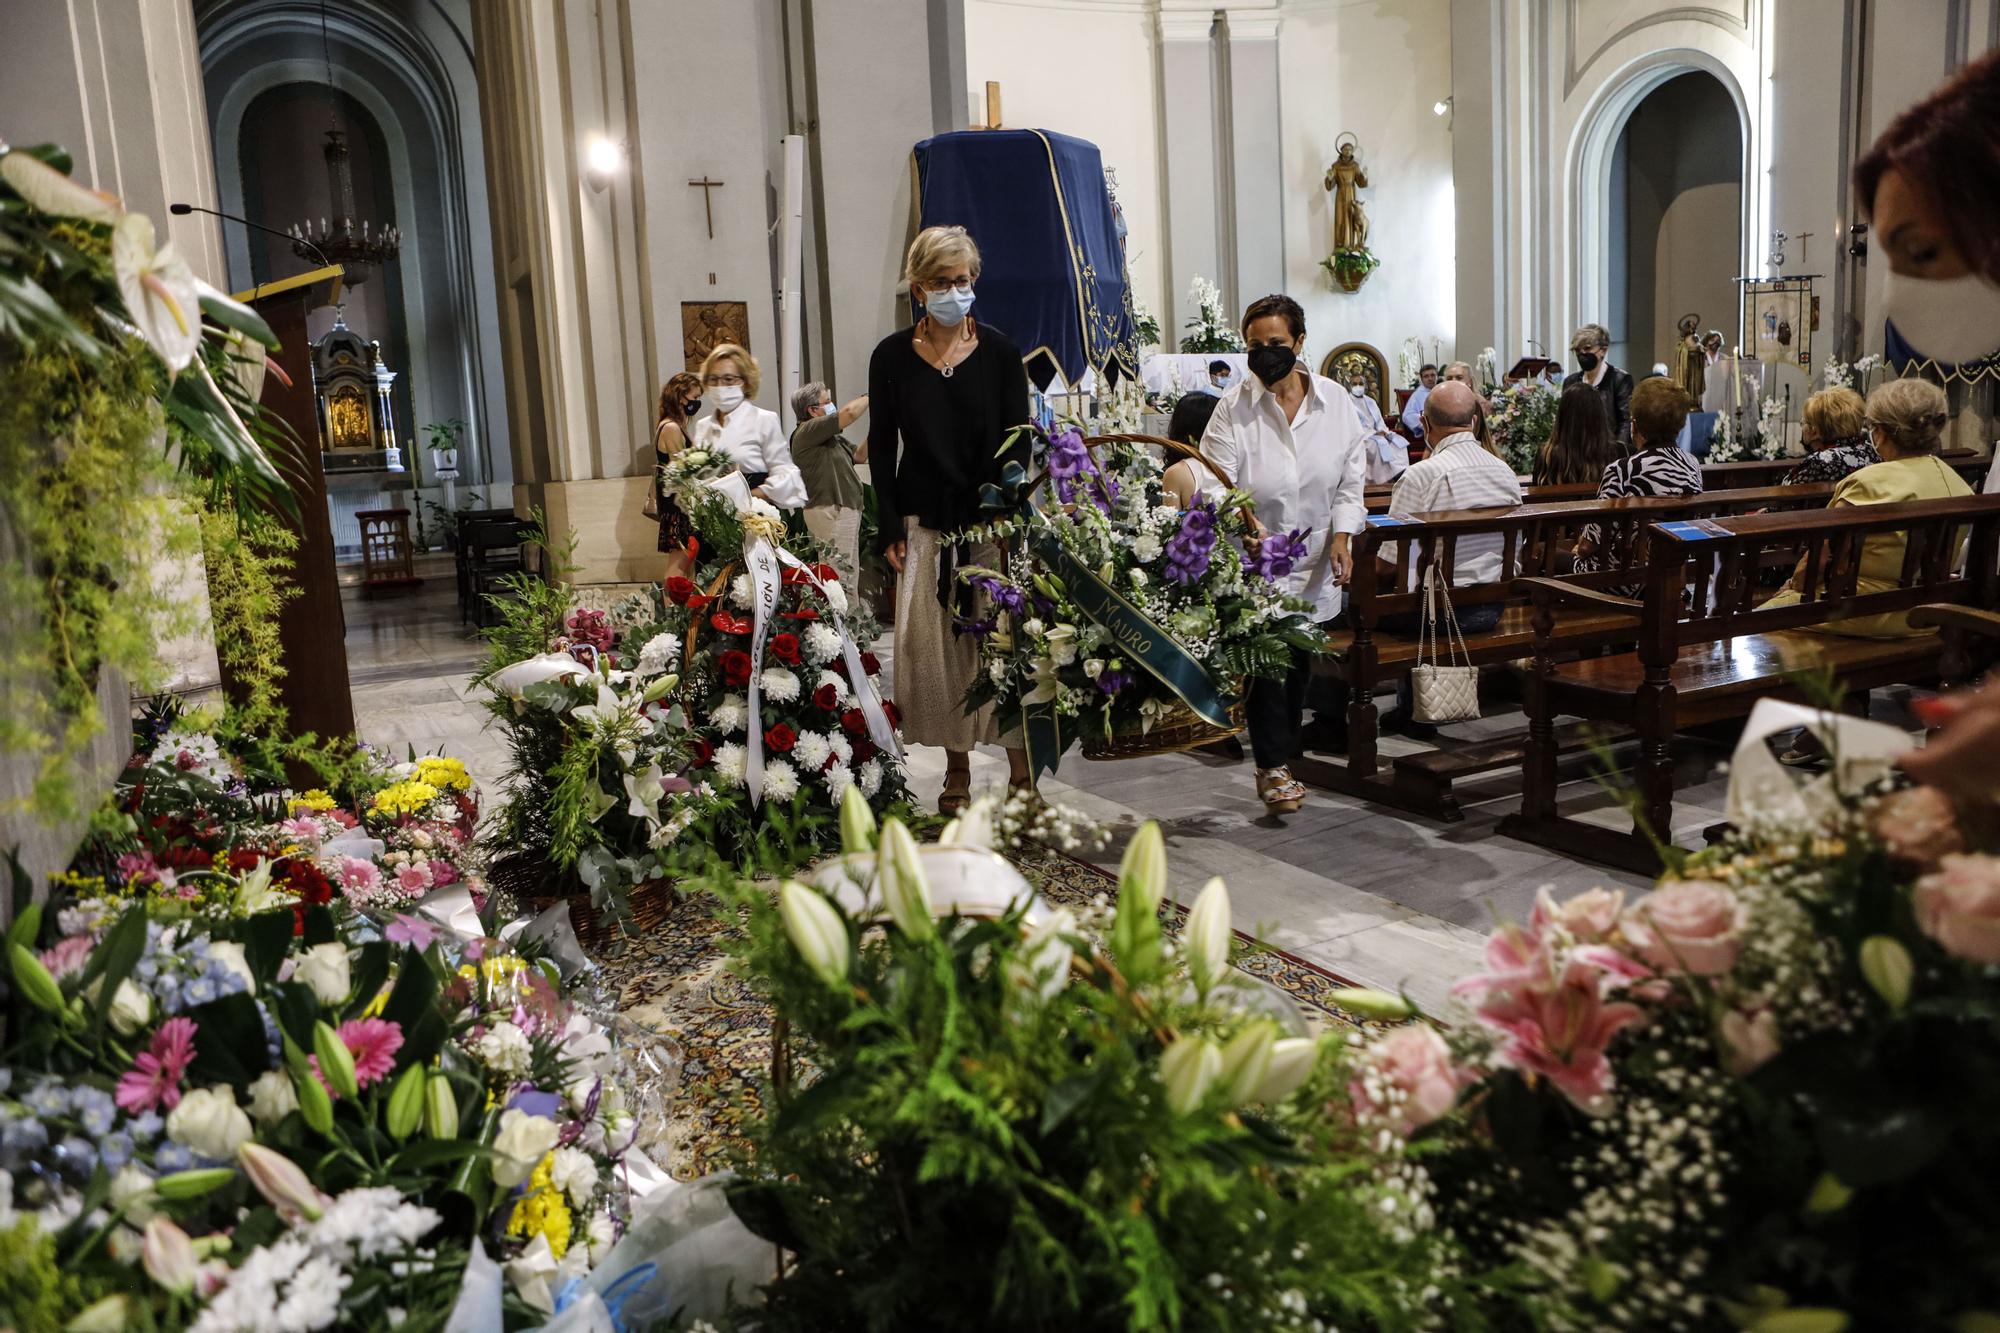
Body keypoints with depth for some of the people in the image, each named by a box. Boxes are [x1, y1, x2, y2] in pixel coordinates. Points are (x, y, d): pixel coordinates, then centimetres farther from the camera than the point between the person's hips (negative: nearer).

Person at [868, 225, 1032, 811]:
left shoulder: (1000, 352, 1)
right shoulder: (892, 357, 3)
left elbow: (1018, 442, 1)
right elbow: (882, 447, 6)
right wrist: (890, 529, -1)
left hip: (992, 521, -1)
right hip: (925, 525, 1)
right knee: (930, 643, 1)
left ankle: (1021, 771, 6)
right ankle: (957, 768, 15)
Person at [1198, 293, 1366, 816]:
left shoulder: (1335, 401, 0)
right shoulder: (1234, 408, -9)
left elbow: (1351, 480, 6)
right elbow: (1213, 483, -15)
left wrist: (1342, 535, -7)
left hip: (1315, 563, 4)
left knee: (1300, 664, 11)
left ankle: (1279, 759, 26)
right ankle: (1274, 766, 1)